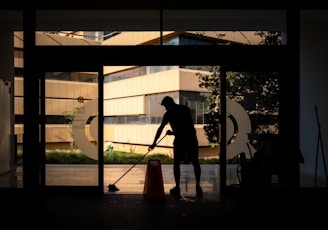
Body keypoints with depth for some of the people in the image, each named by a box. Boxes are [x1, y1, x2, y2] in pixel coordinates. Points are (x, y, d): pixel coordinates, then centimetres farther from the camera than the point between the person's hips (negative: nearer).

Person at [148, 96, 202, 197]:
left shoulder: (169, 113, 2)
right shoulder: (186, 109, 16)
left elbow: (160, 128, 2)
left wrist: (154, 143, 7)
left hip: (180, 140, -4)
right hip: (192, 138, 4)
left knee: (176, 163, 8)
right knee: (195, 162, 10)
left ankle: (177, 187, 9)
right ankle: (198, 186, 8)